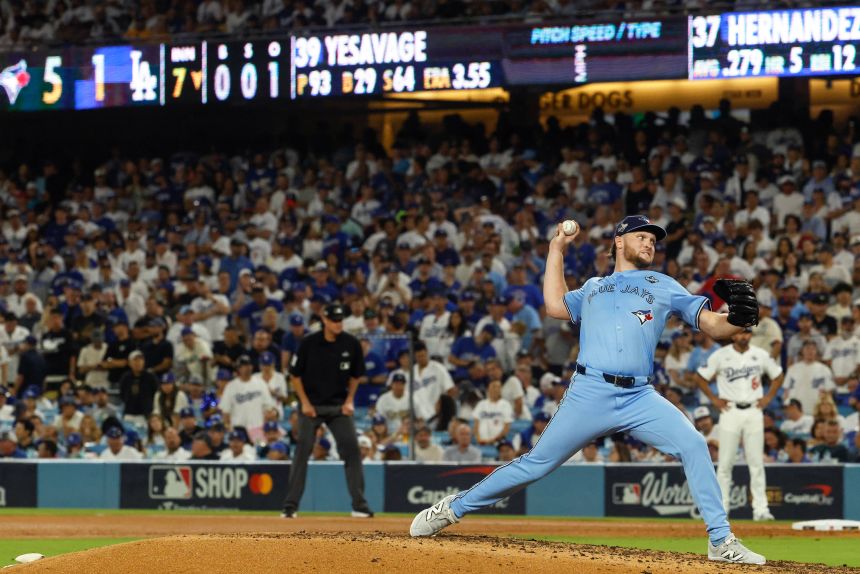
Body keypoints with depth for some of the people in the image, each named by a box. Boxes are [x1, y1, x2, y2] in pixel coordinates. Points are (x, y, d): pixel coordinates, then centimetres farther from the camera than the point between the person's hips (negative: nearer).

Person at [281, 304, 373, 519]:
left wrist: (349, 401, 0)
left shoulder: (351, 344, -4)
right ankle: (290, 506, 2)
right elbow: (295, 374, -1)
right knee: (302, 452, -4)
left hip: (339, 406, 2)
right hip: (311, 405, -2)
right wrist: (305, 403, -7)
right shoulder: (309, 343, -11)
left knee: (352, 450, -7)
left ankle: (359, 505, -1)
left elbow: (355, 375, 10)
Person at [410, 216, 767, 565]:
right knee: (538, 463, 0)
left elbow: (712, 325, 9)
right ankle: (453, 508, 14)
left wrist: (738, 319, -14)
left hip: (639, 398, 0)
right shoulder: (593, 288, 23)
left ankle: (721, 541, -12)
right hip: (589, 393, 0)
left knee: (693, 445, -18)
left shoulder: (663, 286, 16)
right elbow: (556, 305, 14)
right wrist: (556, 249, 21)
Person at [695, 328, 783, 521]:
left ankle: (760, 508, 2)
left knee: (757, 462, -1)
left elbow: (777, 375, 18)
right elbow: (700, 377, 7)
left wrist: (768, 398, 7)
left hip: (753, 412, 2)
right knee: (725, 462, -2)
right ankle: (721, 509, 3)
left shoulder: (760, 355, 5)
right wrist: (714, 399, 0)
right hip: (730, 411, -1)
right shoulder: (720, 355, -1)